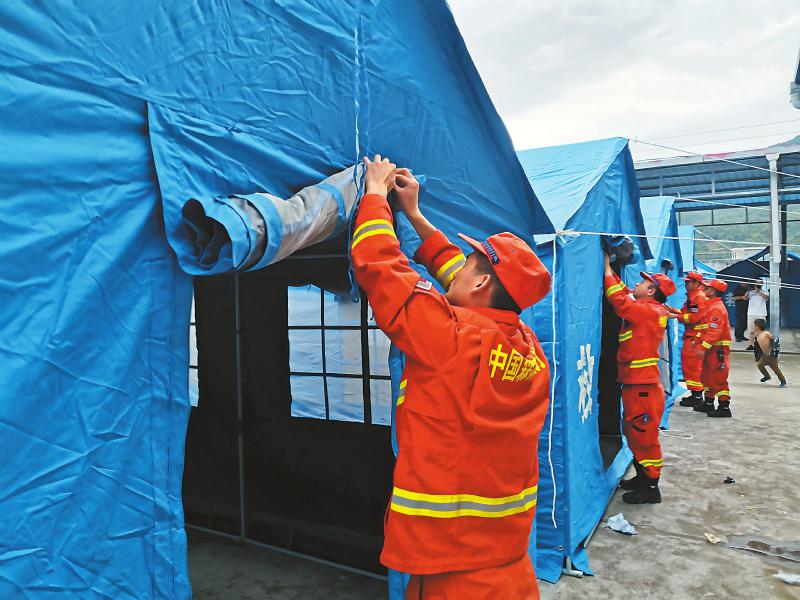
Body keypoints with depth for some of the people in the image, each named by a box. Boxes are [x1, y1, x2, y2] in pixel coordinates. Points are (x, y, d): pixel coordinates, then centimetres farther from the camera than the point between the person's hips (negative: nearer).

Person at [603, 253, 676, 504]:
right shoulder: (650, 310, 11)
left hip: (643, 386, -10)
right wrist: (610, 268, 12)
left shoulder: (647, 310, -17)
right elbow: (624, 294, 16)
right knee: (633, 432, 19)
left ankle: (650, 488, 9)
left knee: (643, 435, -1)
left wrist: (607, 267, -10)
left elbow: (619, 298, -20)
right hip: (635, 382, 10)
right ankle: (643, 477, 31)